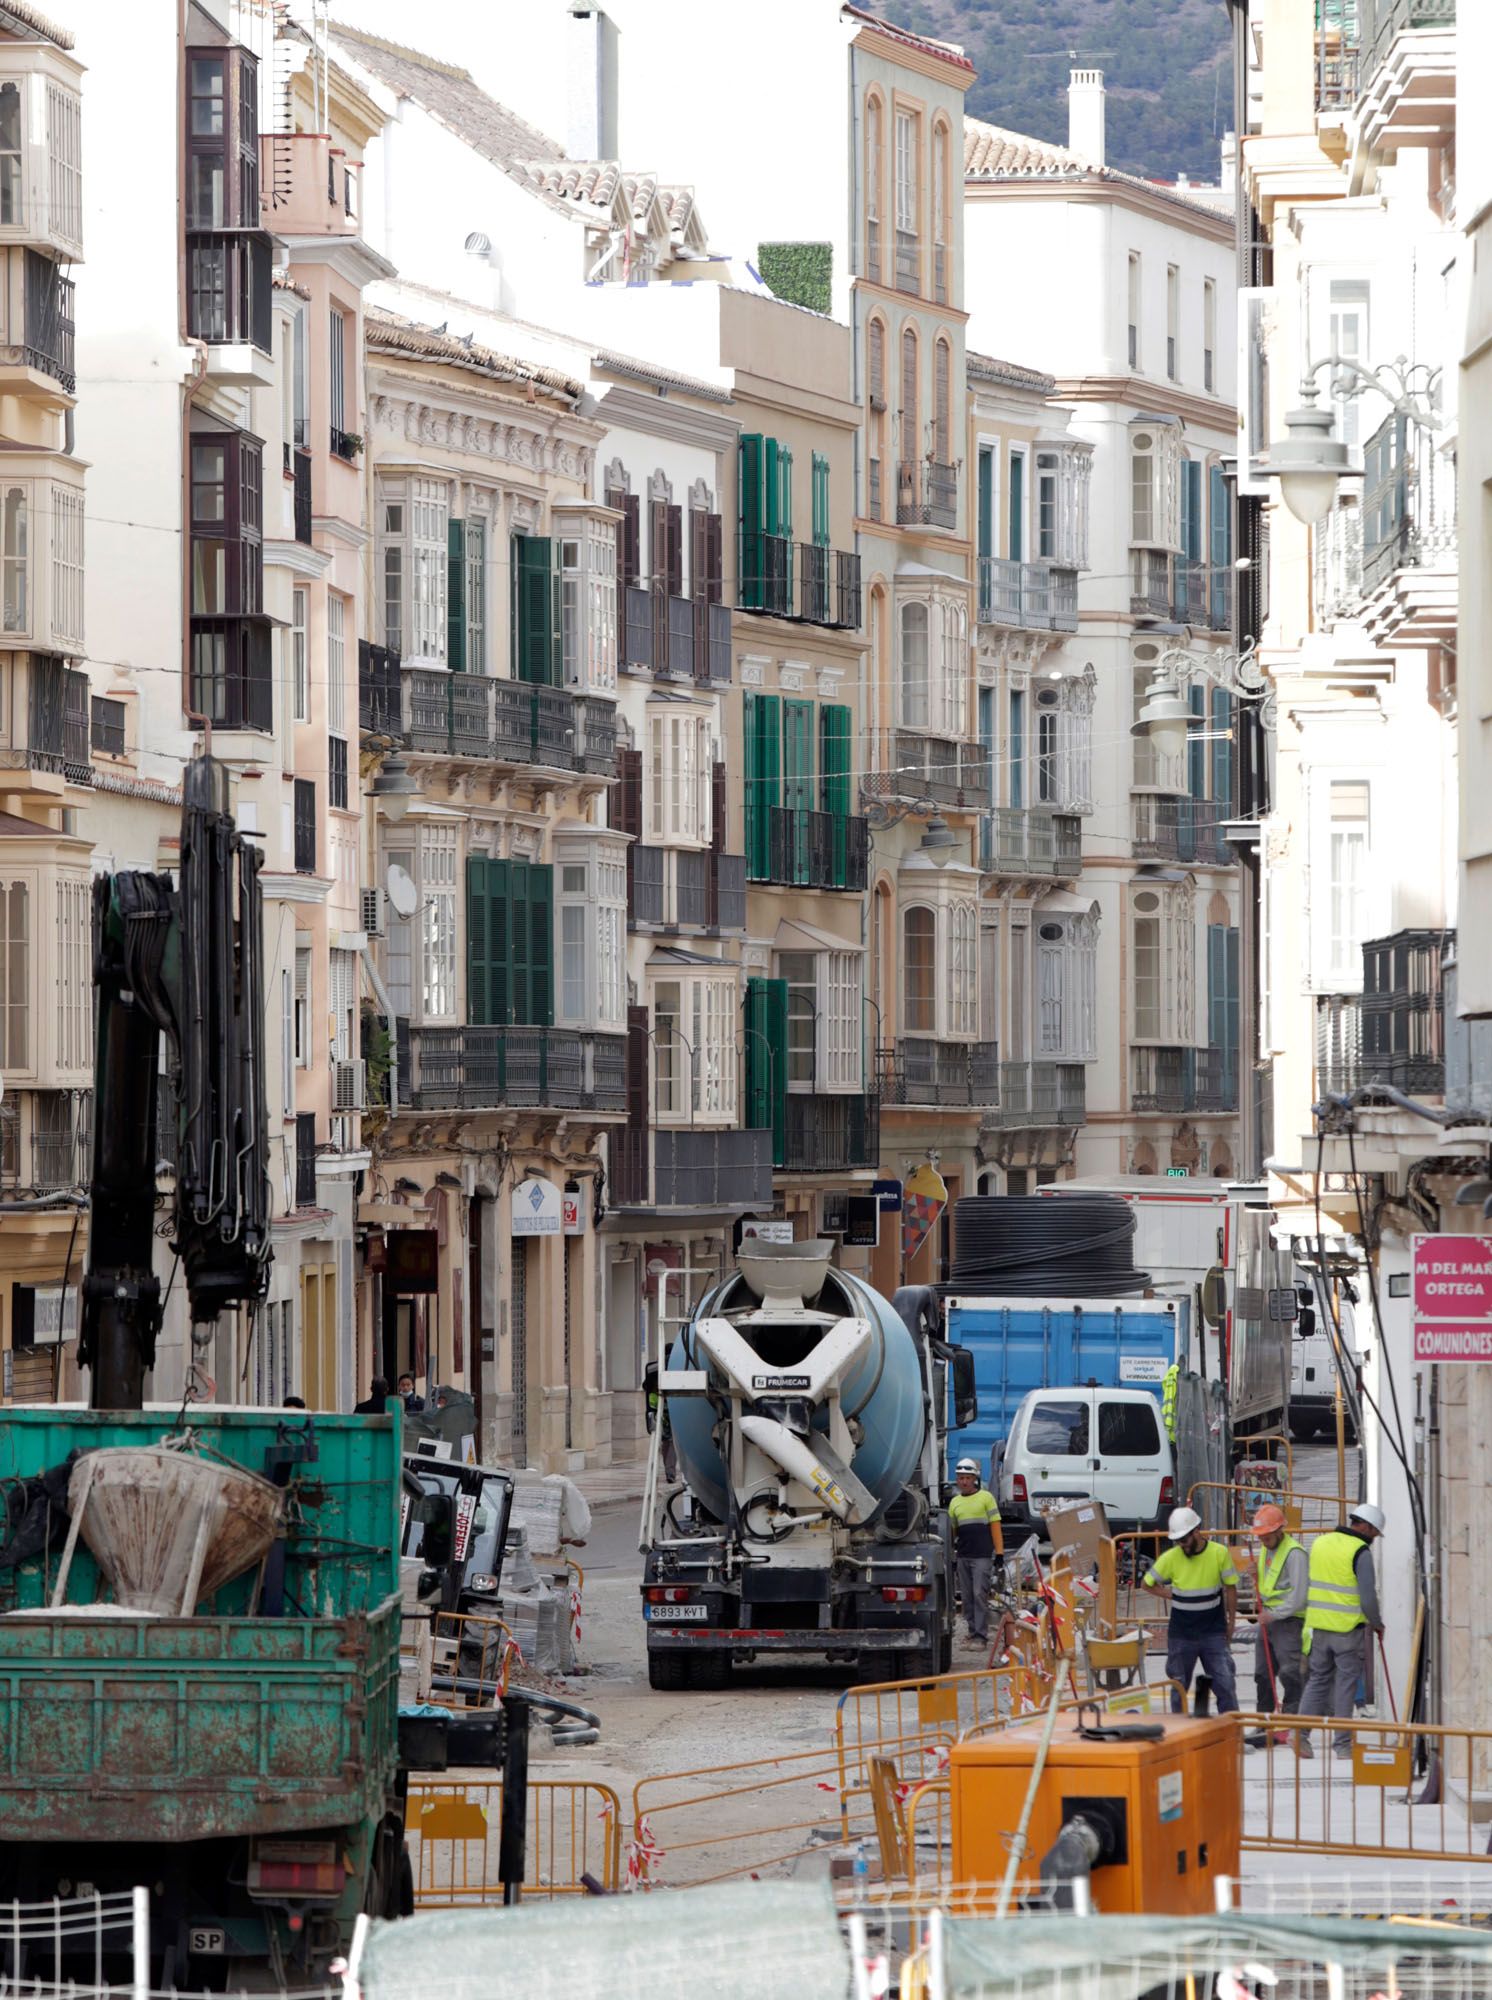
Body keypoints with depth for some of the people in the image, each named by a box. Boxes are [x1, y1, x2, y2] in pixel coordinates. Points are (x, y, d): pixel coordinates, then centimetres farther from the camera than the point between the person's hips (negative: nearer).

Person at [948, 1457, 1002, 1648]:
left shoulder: (986, 1497, 2)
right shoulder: (955, 1502, 15)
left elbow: (995, 1526, 0)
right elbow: (951, 1531, 19)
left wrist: (999, 1553, -7)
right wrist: (950, 1557, 15)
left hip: (982, 1555, -5)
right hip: (962, 1557, 5)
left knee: (980, 1594, -10)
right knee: (967, 1597, 6)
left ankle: (980, 1635, -10)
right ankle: (972, 1633, 12)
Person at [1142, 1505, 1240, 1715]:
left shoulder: (1219, 1554, -7)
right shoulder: (1170, 1558, -6)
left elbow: (1230, 1589, 2)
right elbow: (1148, 1584, 7)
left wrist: (1231, 1623, 3)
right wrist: (1169, 1595, -6)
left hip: (1213, 1632, -1)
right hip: (1181, 1633, 1)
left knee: (1224, 1682, -6)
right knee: (1178, 1685, 8)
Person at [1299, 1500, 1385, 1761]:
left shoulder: (1319, 1544, 8)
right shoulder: (1360, 1552, -12)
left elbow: (1309, 1586, 14)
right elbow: (1368, 1597, -14)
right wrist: (1377, 1624, 2)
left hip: (1318, 1627, 5)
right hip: (1348, 1629, -5)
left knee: (1318, 1680, 13)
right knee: (1345, 1683, 2)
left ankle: (1301, 1733, 1)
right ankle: (1343, 1744, 5)